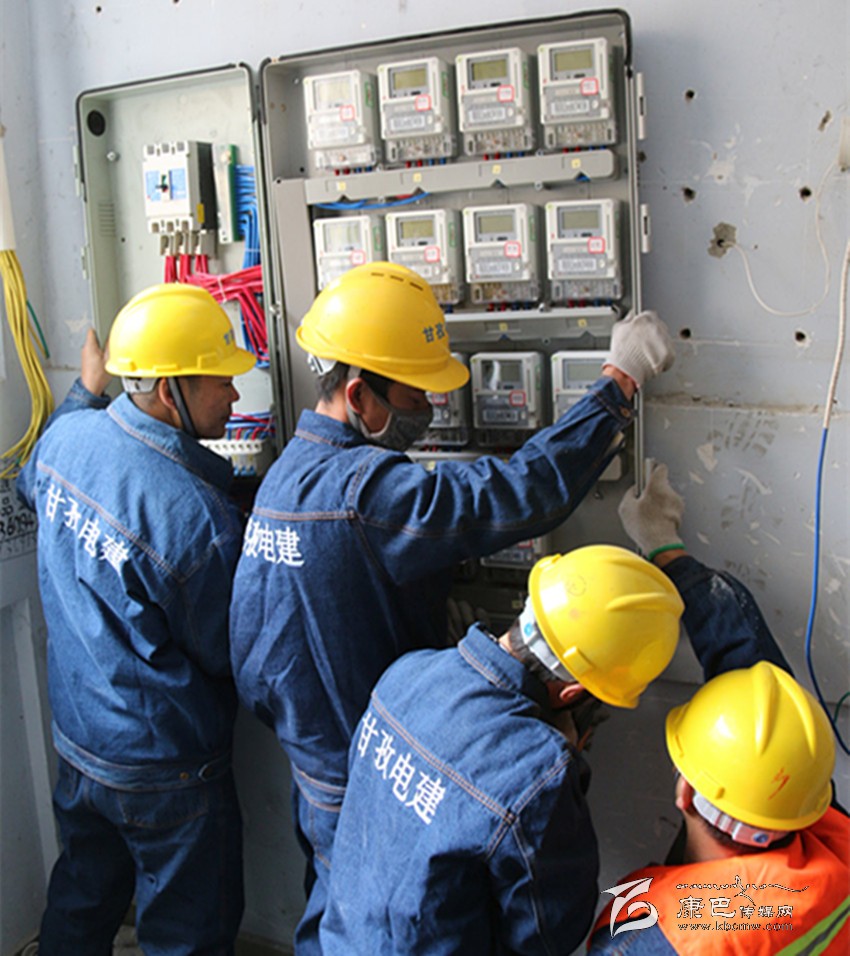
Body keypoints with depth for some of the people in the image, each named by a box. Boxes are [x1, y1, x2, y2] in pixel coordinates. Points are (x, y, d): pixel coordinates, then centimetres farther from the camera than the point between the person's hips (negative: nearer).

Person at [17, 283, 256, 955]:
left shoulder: (71, 433, -10)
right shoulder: (199, 519, -32)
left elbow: (32, 485, 17)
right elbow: (228, 657, -17)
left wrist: (86, 393, 23)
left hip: (75, 737, 8)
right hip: (162, 768, -7)